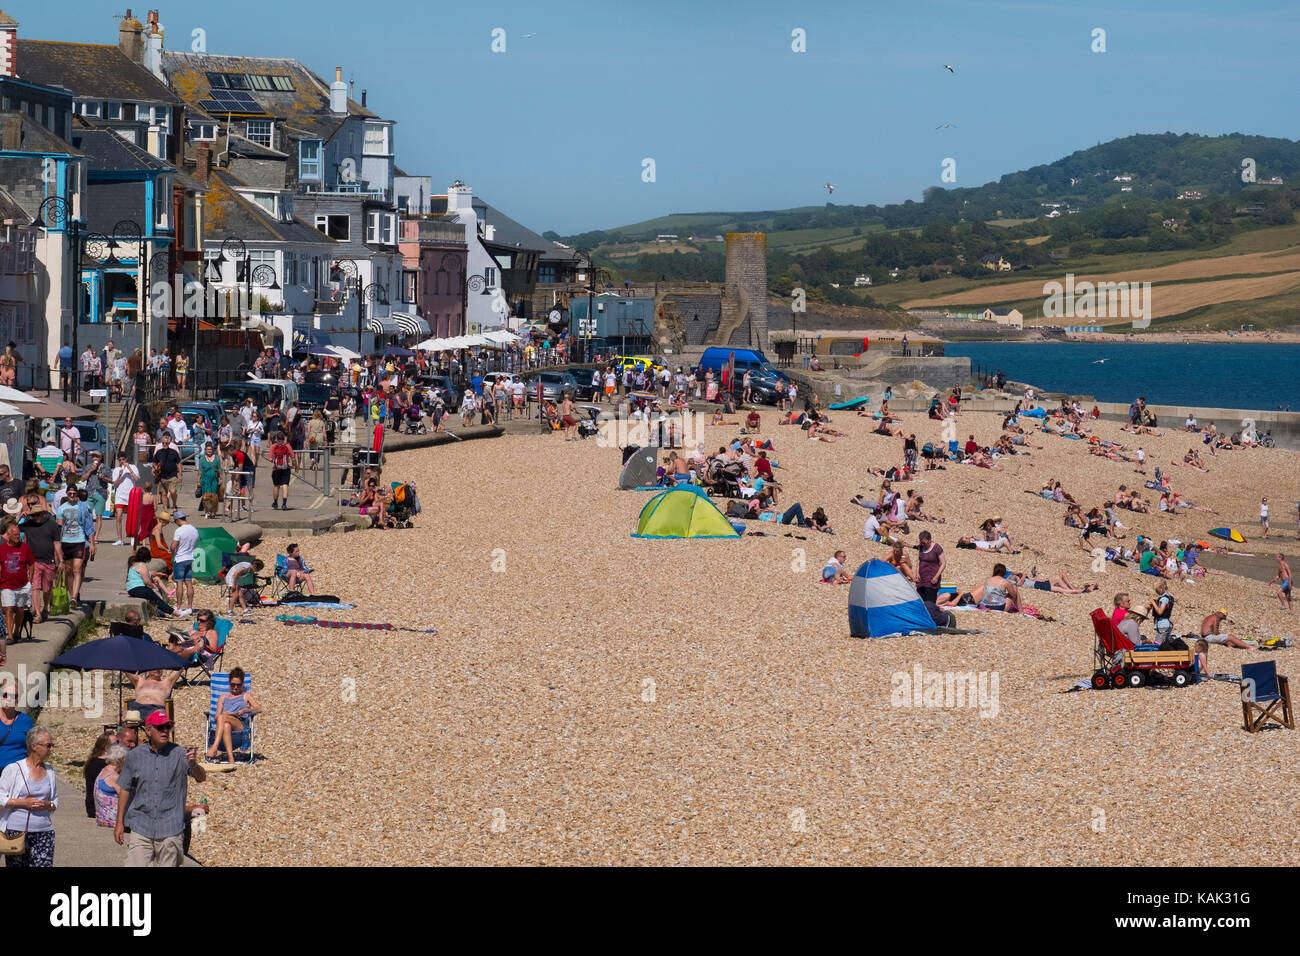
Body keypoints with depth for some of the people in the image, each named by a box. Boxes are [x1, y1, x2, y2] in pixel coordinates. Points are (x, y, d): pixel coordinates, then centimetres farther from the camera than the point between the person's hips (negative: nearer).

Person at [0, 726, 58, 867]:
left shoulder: (50, 771, 12)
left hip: (44, 832, 3)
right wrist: (23, 802, -14)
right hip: (16, 832, -3)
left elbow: (55, 801, 21)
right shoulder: (13, 769, -2)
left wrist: (48, 805, -2)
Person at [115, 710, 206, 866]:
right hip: (141, 828, 1)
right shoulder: (134, 756, 3)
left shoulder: (179, 754, -3)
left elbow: (201, 777, -15)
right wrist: (119, 822, 9)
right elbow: (125, 789, 10)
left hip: (170, 830, -1)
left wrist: (194, 765, -37)